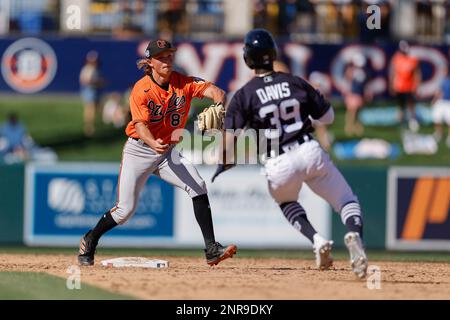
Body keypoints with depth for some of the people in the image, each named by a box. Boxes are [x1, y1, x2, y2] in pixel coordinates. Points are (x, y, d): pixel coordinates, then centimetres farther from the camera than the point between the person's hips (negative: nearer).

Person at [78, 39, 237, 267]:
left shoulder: (184, 83, -7)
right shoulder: (141, 90, -16)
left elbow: (214, 91, -21)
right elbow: (140, 125, -27)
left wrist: (219, 104, -45)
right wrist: (153, 144, -48)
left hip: (167, 152, 3)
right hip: (139, 151, -3)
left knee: (198, 187, -20)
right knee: (125, 210, -3)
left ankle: (211, 249, -19)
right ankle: (90, 241, 26)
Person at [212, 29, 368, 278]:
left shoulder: (244, 95, -1)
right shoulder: (296, 83, 7)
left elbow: (229, 135, -8)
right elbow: (328, 116, 13)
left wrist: (224, 165, 7)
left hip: (278, 166, -1)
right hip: (310, 152, 1)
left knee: (287, 204, 31)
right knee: (346, 200, 10)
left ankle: (317, 240, 4)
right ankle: (354, 232, -26)